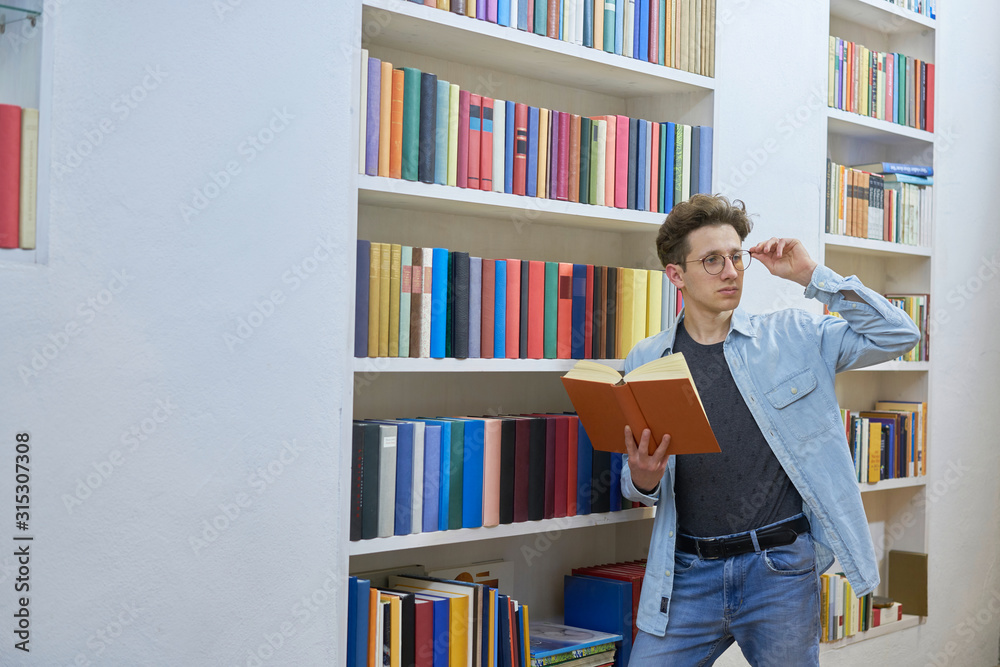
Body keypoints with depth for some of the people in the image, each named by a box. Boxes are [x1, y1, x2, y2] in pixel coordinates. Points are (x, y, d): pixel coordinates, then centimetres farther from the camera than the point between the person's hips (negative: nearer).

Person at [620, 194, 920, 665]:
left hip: (782, 569, -1)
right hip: (688, 572, 1)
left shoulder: (791, 338, 4)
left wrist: (812, 276, -3)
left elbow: (897, 335, 0)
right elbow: (635, 481, 13)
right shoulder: (645, 361, 6)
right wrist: (641, 480, -12)